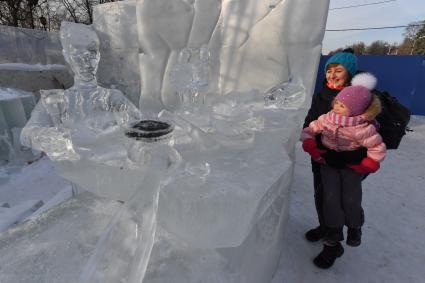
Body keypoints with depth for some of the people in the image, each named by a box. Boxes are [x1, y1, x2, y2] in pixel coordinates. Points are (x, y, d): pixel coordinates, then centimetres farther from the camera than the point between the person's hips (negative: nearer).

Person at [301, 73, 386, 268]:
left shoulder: (363, 128, -16)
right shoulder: (326, 119, -7)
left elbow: (378, 149, -8)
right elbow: (308, 131, 1)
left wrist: (365, 167, -15)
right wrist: (312, 148, -14)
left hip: (351, 165, -2)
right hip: (329, 162, 2)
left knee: (350, 199, -15)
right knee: (330, 197, -13)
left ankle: (355, 227, 25)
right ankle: (333, 242, 0)